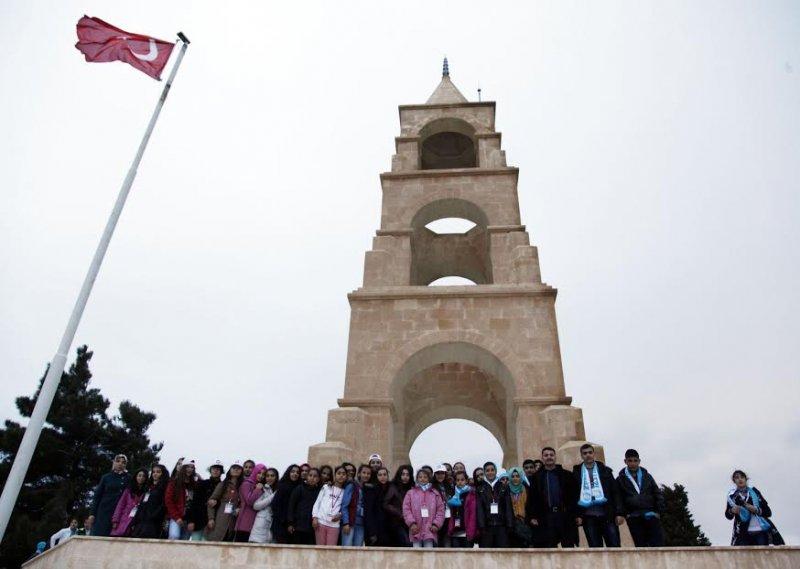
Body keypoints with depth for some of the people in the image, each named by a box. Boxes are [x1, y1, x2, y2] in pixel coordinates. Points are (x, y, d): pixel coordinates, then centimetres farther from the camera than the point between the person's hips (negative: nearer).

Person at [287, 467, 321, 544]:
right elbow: (291, 505, 0)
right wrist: (290, 523, -6)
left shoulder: (319, 491, 9)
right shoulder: (299, 488, 3)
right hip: (298, 526, -2)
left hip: (312, 528, 2)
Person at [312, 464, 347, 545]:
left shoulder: (345, 492, 11)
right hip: (321, 522, 0)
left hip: (334, 524, 0)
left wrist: (340, 515, -9)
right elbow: (317, 502, 8)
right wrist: (315, 517, -3)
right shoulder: (326, 487, 10)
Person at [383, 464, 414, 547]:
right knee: (407, 544, -18)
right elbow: (385, 505, -6)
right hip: (396, 522, -4)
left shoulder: (411, 489, 12)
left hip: (407, 524, 4)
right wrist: (400, 514, -9)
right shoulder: (393, 488, 1)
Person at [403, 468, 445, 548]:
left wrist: (436, 524, -4)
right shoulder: (410, 493, 8)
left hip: (429, 530, 0)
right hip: (416, 530, 0)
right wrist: (412, 523, -9)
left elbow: (440, 510, 7)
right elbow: (406, 509, 2)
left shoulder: (435, 494, 11)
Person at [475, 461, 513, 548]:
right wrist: (481, 526, -11)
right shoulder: (480, 488, 7)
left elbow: (508, 507, 5)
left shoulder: (503, 487, 11)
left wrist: (510, 525, -5)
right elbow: (479, 509, -1)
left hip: (501, 525, 1)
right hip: (487, 525, -1)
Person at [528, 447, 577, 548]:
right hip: (546, 518, 0)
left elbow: (574, 496, 7)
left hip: (566, 516, 1)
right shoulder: (536, 477, 8)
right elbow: (531, 499, 6)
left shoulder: (567, 475, 10)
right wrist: (532, 517, -2)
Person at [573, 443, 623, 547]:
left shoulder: (605, 470, 10)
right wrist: (577, 515, -6)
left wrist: (618, 513, -3)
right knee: (595, 549, 3)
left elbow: (615, 492, 6)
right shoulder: (576, 473, 6)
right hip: (588, 517, 0)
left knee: (614, 546, -2)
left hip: (607, 515, 1)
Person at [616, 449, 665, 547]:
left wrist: (658, 511, 2)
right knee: (640, 545, -3)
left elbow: (658, 494, 13)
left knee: (658, 544, -6)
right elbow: (618, 499, 6)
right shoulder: (621, 479, 7)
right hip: (634, 518, -1)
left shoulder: (646, 476, 14)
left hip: (651, 516, 2)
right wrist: (625, 514, -6)